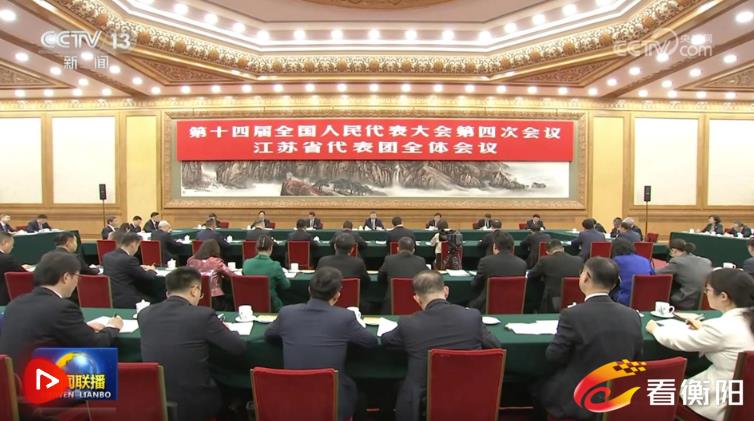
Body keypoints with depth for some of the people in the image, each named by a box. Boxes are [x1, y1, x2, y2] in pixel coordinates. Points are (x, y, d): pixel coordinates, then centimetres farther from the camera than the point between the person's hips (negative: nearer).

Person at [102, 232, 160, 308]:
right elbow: (150, 278, -11)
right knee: (156, 300, 6)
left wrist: (139, 268, 18)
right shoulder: (129, 259, -18)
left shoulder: (107, 256, 6)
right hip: (126, 302, -9)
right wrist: (151, 270, 10)